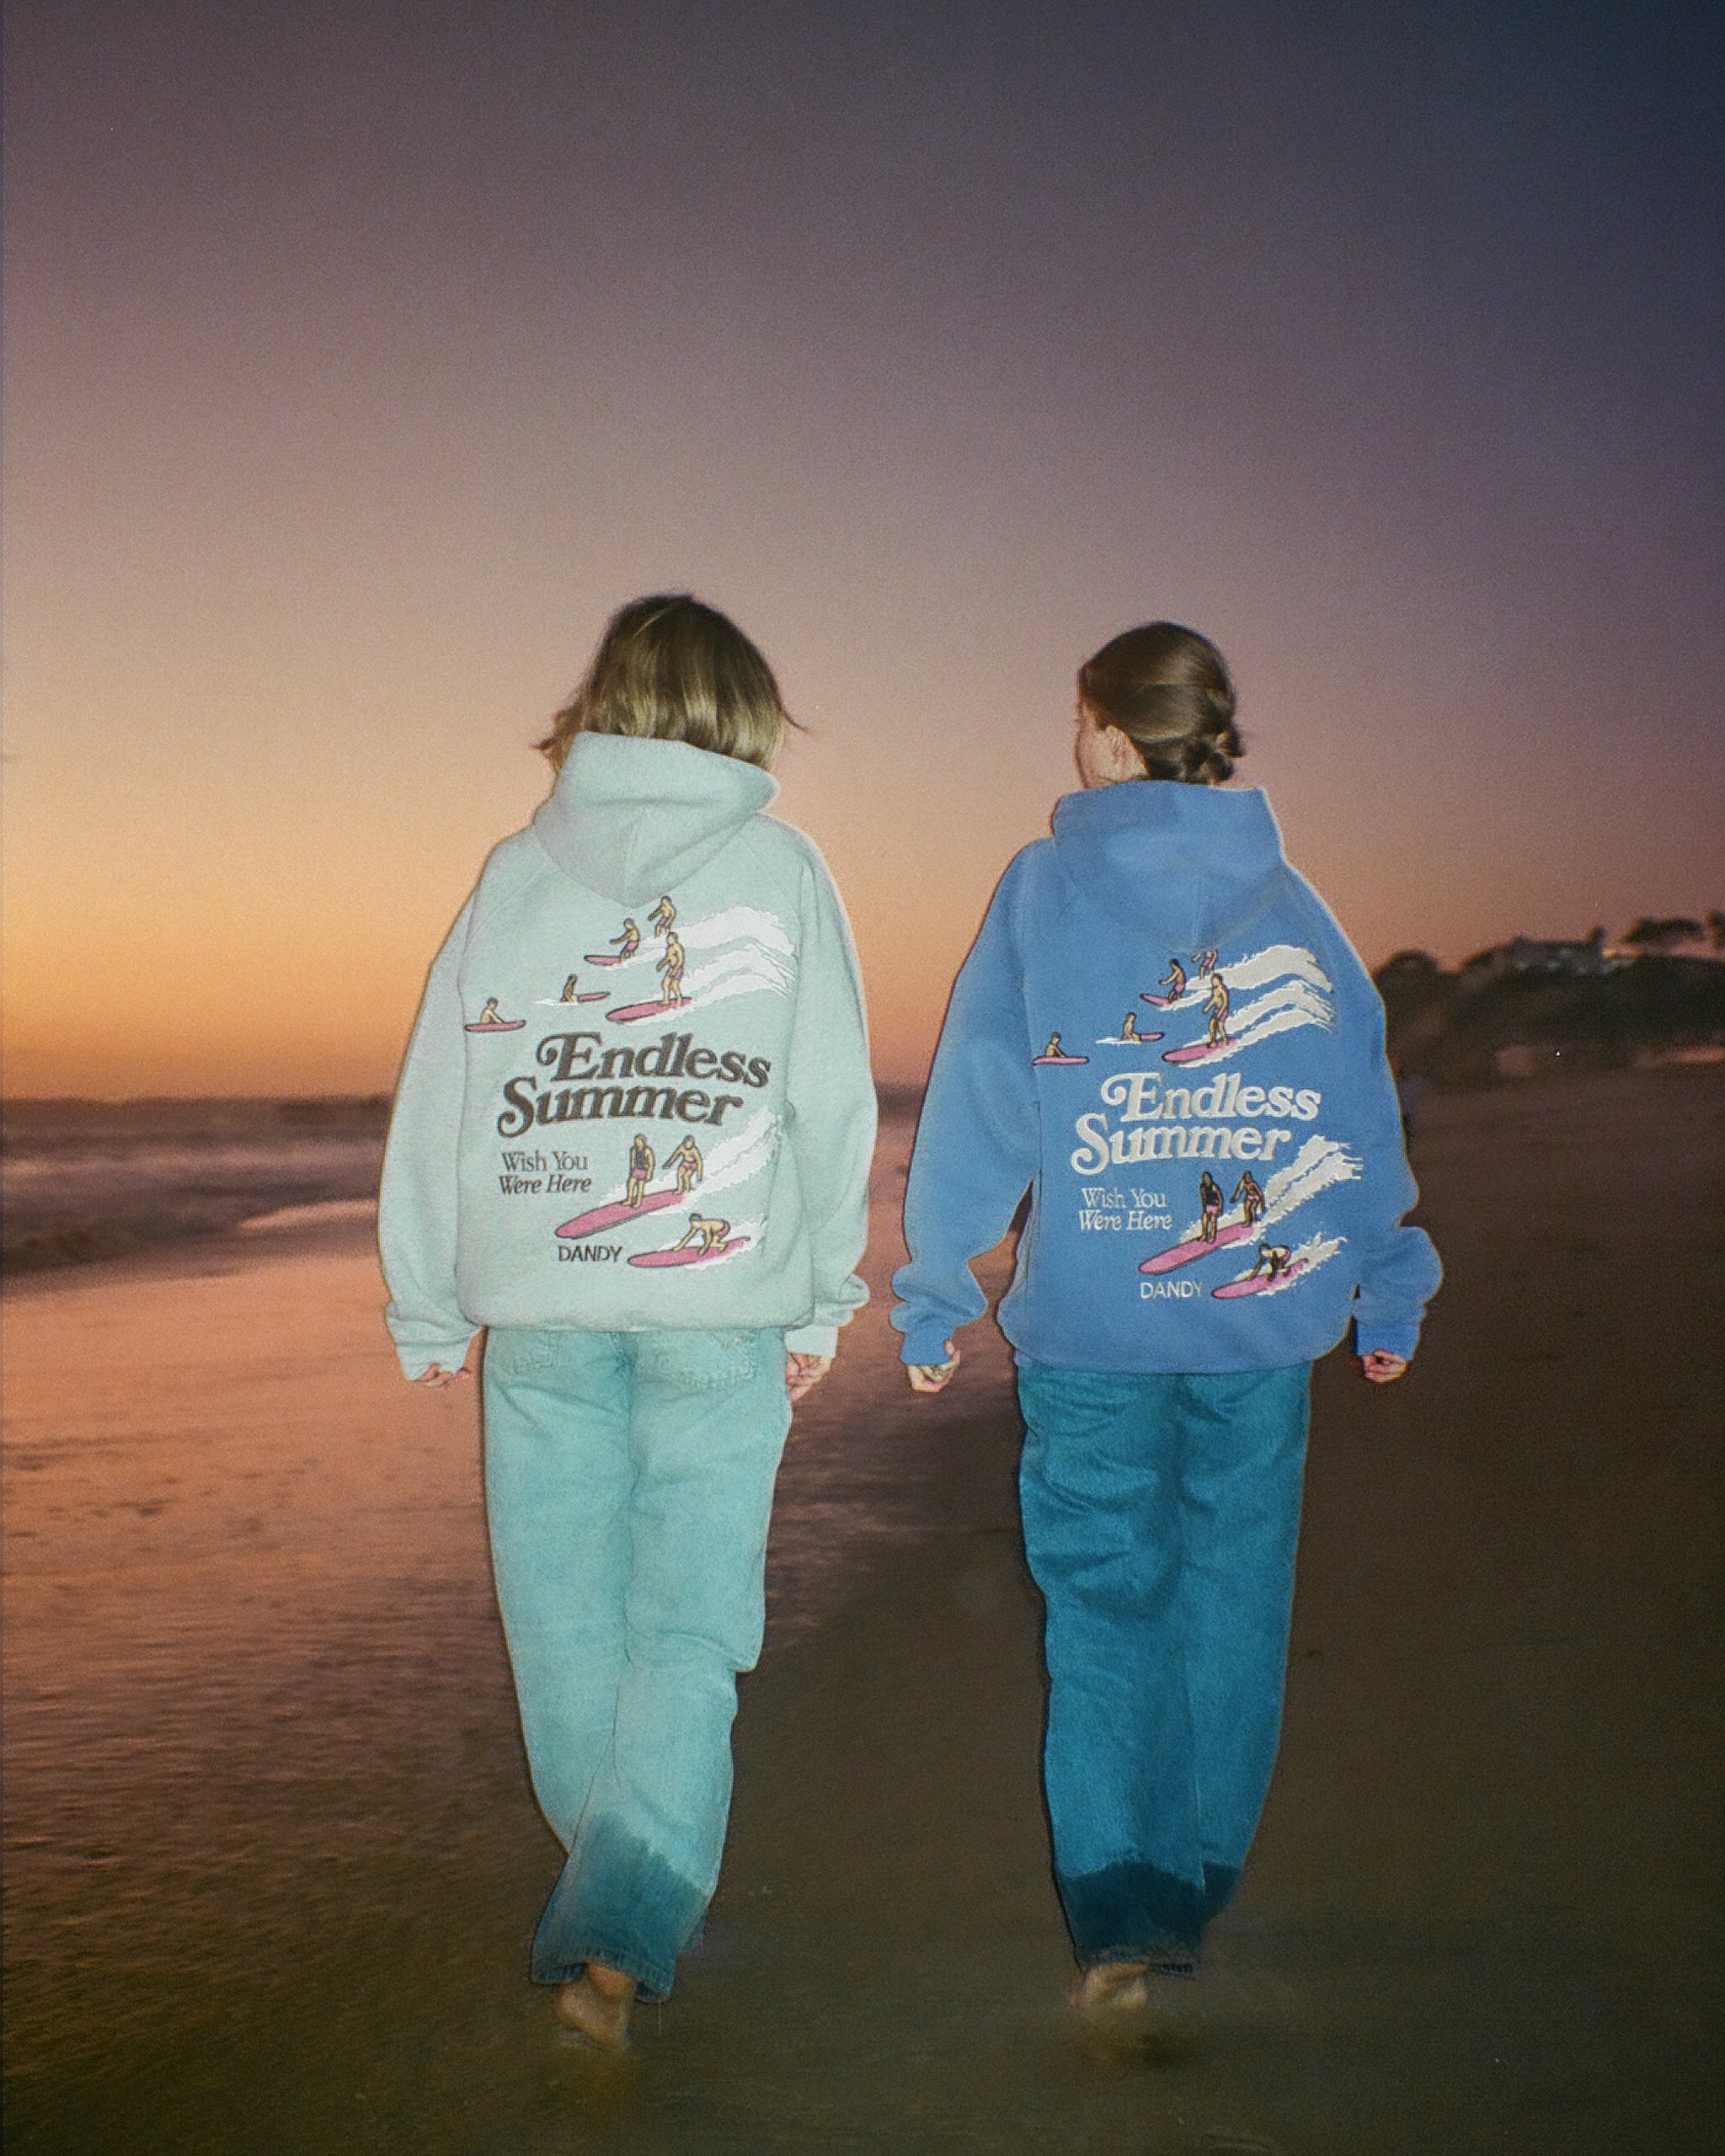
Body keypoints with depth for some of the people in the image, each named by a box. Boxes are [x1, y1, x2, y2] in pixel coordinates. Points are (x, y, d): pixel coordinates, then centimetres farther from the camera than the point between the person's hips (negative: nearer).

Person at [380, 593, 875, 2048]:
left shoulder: (516, 873, 6)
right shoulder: (780, 867, 2)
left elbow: (439, 1097, 6)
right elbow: (833, 1099, 2)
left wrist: (427, 1310, 14)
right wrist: (827, 1298, 12)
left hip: (540, 1312, 2)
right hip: (722, 1306, -1)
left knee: (568, 1624, 14)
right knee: (690, 1626, 2)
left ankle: (621, 1906, 29)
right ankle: (626, 1928, -11)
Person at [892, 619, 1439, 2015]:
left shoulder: (1046, 889, -3)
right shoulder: (1291, 901, 4)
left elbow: (978, 1104, -4)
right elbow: (1361, 1107, 8)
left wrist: (939, 1297, 3)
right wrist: (1388, 1292, 18)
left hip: (1090, 1323, -2)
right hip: (1264, 1321, 2)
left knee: (1103, 1610, 6)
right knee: (1232, 1602, 13)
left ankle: (1116, 1915, 0)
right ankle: (1197, 1896, 23)